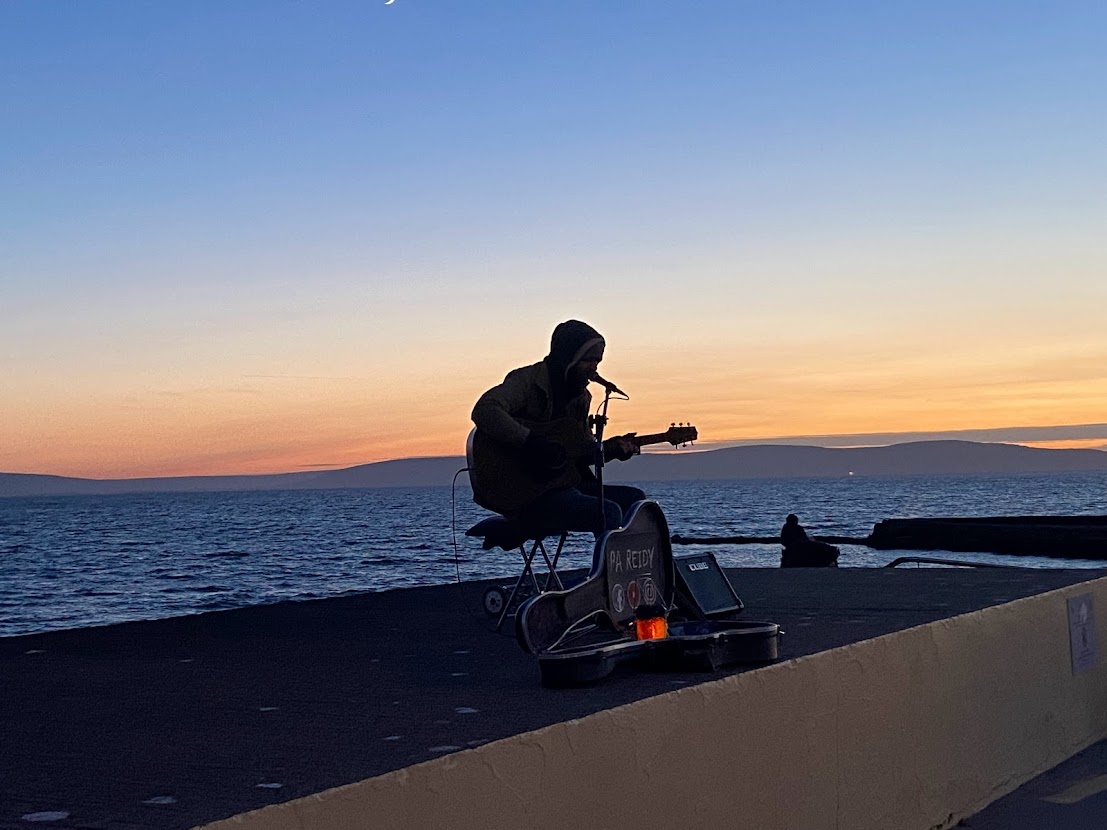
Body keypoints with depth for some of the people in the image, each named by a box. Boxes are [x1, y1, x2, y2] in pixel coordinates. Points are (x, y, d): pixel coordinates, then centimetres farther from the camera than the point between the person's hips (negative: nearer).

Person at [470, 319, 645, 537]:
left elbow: (584, 451, 23)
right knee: (608, 512, -24)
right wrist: (531, 443, -32)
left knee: (635, 499, 2)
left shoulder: (580, 396, 16)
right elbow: (485, 412, -29)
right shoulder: (528, 381, -10)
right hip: (523, 495, -9)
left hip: (563, 483, 9)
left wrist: (612, 448, 2)